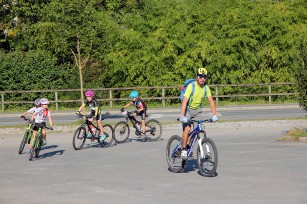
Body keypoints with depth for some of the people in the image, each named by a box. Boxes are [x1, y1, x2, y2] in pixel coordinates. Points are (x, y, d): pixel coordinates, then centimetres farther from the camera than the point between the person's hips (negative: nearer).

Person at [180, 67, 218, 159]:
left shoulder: (206, 88, -9)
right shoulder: (191, 86, -23)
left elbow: (211, 101, -8)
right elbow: (185, 101, -30)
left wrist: (214, 115, -18)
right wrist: (182, 116, -39)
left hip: (197, 110, 5)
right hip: (188, 109, -4)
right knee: (187, 129, -20)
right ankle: (183, 150, -10)